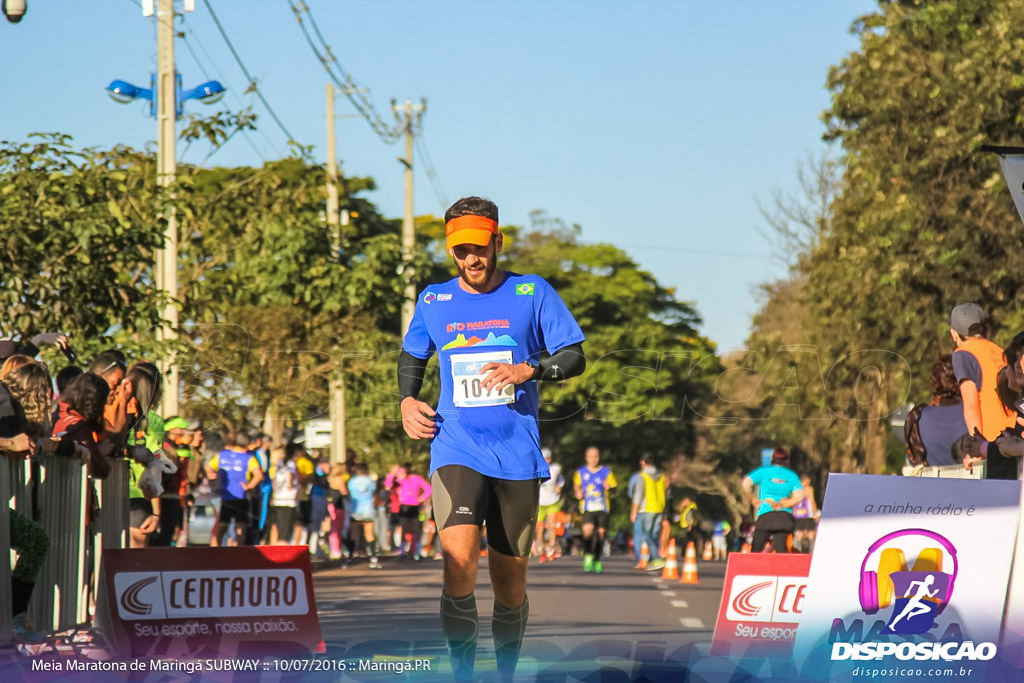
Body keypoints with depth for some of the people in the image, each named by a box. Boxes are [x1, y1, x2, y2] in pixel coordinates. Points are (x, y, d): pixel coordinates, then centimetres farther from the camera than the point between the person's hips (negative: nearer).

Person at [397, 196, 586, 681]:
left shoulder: (531, 293, 4)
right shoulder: (433, 301, 9)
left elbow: (574, 356, 4)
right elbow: (411, 357, 25)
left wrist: (527, 371, -14)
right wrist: (407, 401, 6)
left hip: (517, 454, 0)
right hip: (456, 451, 0)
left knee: (510, 578, 7)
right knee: (459, 561, -21)